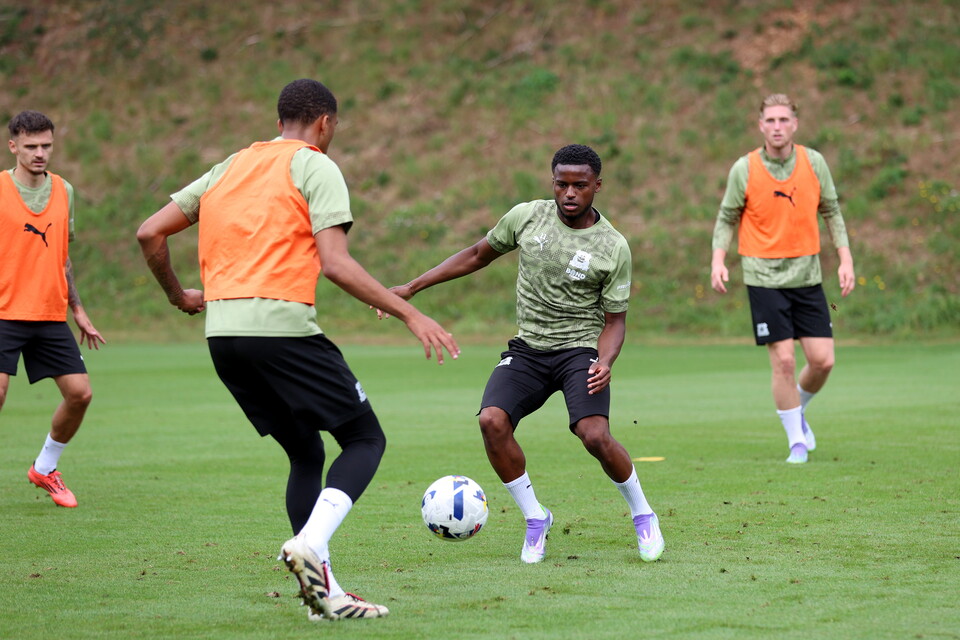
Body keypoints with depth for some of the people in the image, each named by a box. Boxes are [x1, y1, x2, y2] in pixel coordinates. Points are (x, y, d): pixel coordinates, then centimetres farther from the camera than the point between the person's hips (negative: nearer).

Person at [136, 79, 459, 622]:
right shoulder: (316, 168, 2)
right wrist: (409, 314, -9)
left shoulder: (229, 168, 21)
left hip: (222, 334, 7)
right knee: (366, 439, 4)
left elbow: (150, 233, 17)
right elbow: (336, 264, -11)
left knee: (306, 453, 17)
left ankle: (325, 592, 10)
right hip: (281, 326, -7)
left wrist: (178, 295, 33)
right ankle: (310, 544, -19)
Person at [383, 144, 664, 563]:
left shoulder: (613, 247, -7)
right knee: (492, 421, -22)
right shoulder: (527, 217, -1)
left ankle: (643, 516, 2)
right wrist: (412, 287, 11)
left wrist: (605, 362, -23)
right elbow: (478, 255, 14)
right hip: (528, 348, 3)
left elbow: (615, 320, -2)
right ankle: (535, 520, -3)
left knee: (595, 436, -25)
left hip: (580, 348, -3)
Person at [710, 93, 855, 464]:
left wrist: (845, 259, 3)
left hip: (807, 275, 3)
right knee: (783, 360, -9)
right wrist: (718, 261, -10)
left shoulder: (813, 163, 0)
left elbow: (831, 212, 11)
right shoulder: (744, 169, -6)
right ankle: (797, 441, 5)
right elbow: (727, 218, 4)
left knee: (822, 360, -2)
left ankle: (797, 411, 29)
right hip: (764, 276, -3)